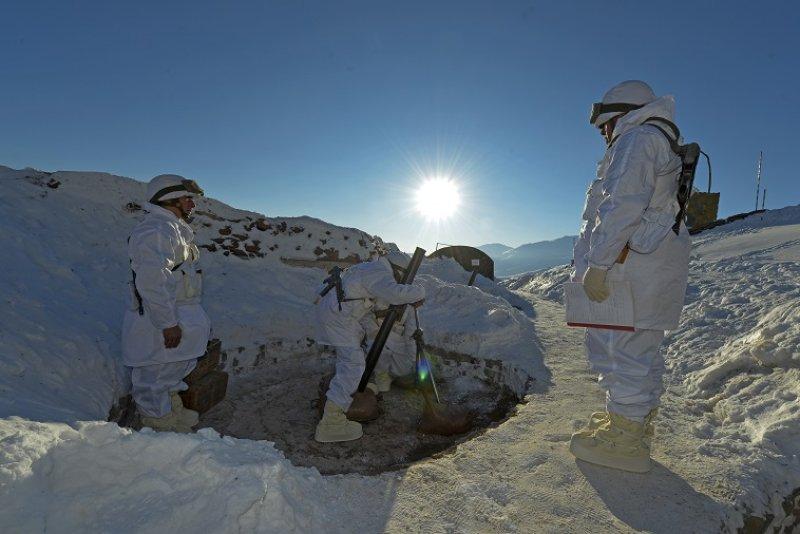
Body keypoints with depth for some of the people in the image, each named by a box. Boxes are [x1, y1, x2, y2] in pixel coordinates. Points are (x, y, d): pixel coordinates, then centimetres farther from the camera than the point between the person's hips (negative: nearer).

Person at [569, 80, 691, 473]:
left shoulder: (637, 139, -8)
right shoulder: (666, 143, 25)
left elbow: (622, 206, -21)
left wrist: (597, 264, -21)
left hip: (631, 262, -11)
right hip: (657, 261, 11)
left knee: (617, 345, -6)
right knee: (642, 345, 17)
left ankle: (625, 441, 3)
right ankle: (639, 420, 30)